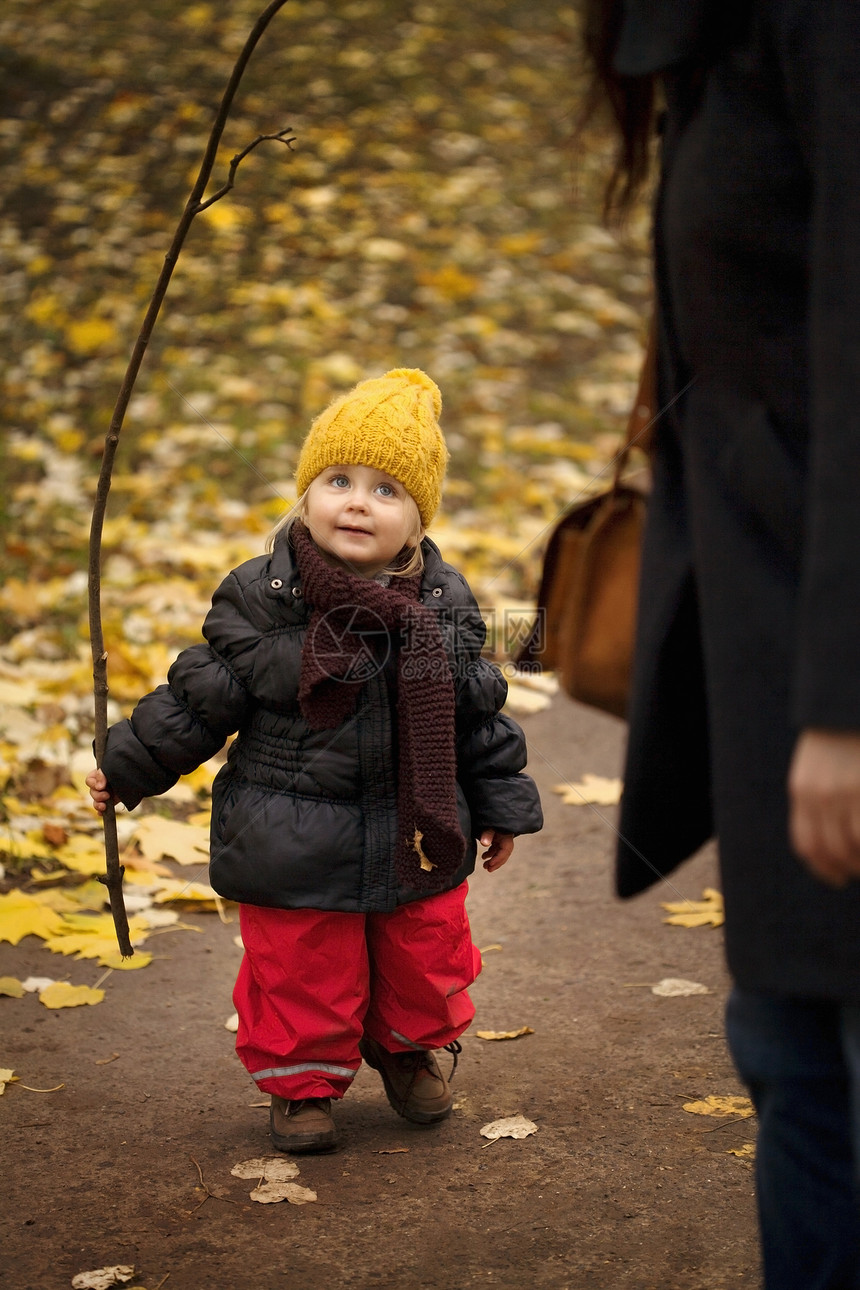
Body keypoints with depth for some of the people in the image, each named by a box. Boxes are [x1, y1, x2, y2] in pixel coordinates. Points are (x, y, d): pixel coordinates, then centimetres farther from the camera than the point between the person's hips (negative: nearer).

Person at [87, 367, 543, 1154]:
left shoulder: (444, 606, -4)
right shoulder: (259, 600, -12)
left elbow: (479, 713, 7)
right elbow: (201, 698, -2)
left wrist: (501, 807, 12)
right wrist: (128, 767, 1)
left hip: (419, 843, 3)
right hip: (294, 852, -3)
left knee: (424, 961, 17)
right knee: (301, 975, 6)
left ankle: (409, 1050, 44)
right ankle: (304, 1082, 30)